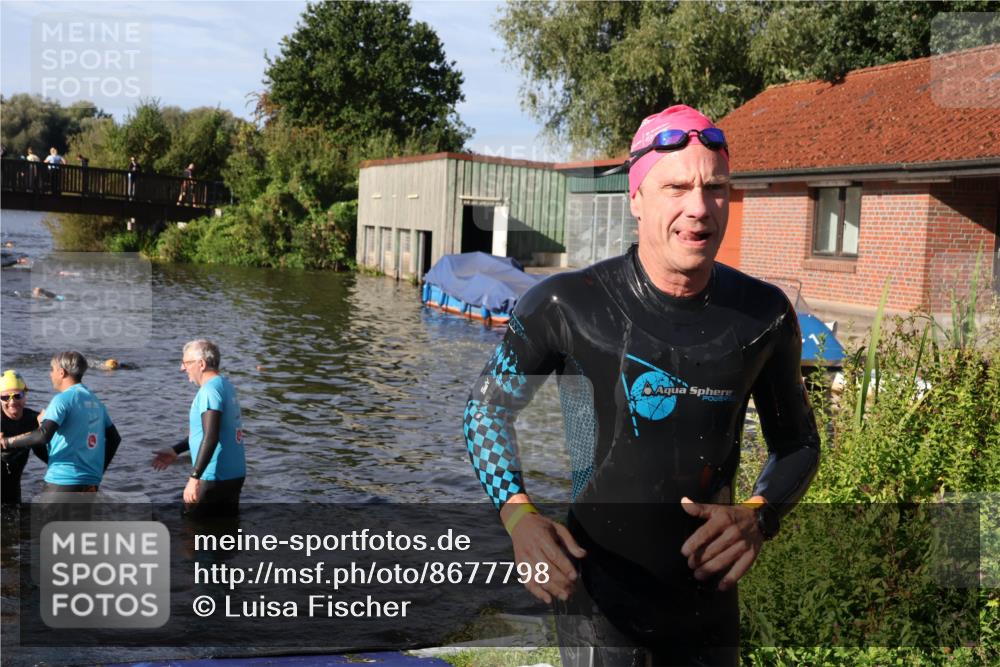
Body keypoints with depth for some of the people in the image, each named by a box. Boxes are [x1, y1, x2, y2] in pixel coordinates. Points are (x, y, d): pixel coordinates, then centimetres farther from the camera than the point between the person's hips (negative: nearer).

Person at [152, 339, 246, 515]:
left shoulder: (210, 390, -16)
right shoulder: (226, 385, 12)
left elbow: (211, 437, -26)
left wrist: (194, 477, -28)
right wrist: (175, 451, 24)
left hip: (214, 478, -9)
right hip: (235, 475, 9)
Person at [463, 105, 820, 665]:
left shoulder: (764, 315, -5)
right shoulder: (568, 305, -15)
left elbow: (798, 442, 9)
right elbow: (488, 407, 0)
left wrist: (761, 516, -11)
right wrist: (518, 516, -16)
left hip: (711, 603, 4)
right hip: (600, 603, -3)